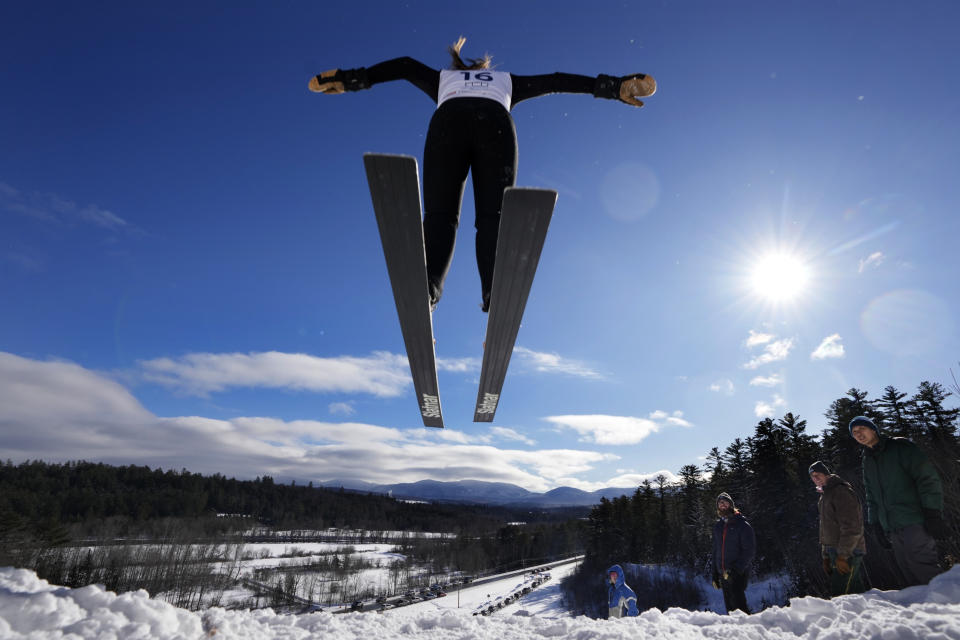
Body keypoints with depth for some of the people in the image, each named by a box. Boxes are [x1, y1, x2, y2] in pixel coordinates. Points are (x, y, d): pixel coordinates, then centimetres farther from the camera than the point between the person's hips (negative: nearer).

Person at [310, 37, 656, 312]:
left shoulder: (444, 79, 40)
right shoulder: (506, 81, 42)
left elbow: (405, 66, 27)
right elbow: (557, 81, 37)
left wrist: (348, 79, 23)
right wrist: (616, 86, 38)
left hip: (448, 121, 0)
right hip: (496, 124, 0)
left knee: (439, 215, -9)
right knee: (493, 218, -9)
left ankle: (423, 294, -34)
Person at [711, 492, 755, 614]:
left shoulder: (742, 524, -4)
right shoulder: (717, 526, 14)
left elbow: (749, 549, -9)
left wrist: (736, 569, -17)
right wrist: (715, 574, 13)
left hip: (738, 573, -6)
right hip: (723, 574, 6)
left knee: (738, 604, -14)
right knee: (729, 607, 8)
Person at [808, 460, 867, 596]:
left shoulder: (841, 492, -13)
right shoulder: (825, 496, 18)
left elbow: (852, 528, -19)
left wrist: (842, 555, -19)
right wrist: (826, 556, 20)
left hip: (847, 554, -9)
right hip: (835, 554, 9)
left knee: (839, 595, -13)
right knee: (856, 592, 14)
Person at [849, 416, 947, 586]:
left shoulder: (900, 446, 1)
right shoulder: (867, 461, 20)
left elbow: (928, 478, -7)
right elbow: (871, 497, 23)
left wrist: (932, 513, -16)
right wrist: (876, 524, 14)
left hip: (915, 522, -6)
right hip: (892, 529, 6)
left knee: (922, 569, -14)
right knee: (911, 576, 5)